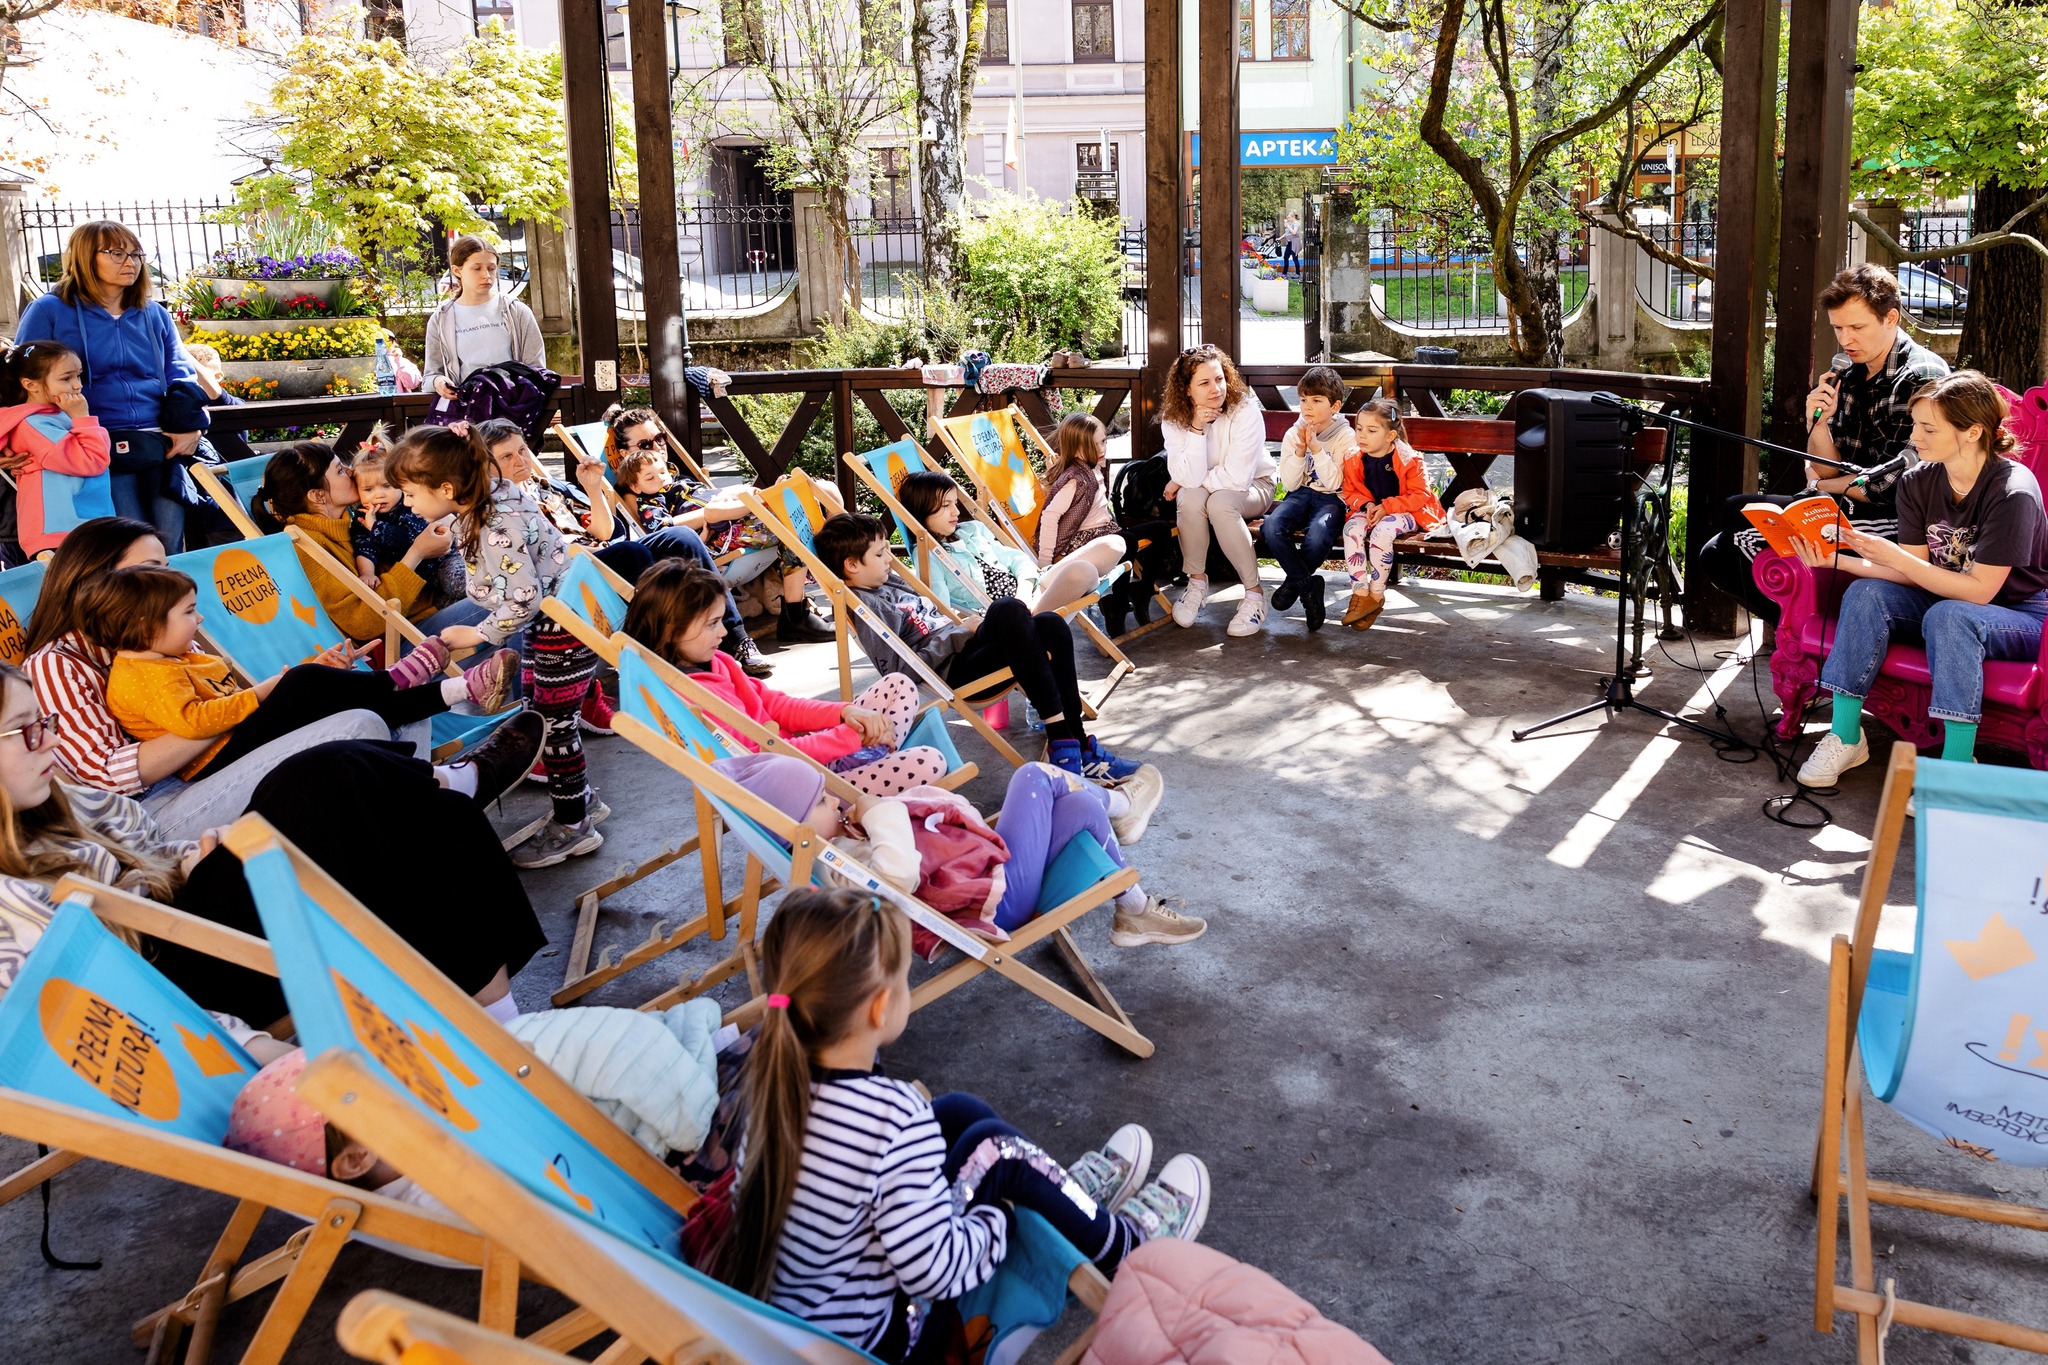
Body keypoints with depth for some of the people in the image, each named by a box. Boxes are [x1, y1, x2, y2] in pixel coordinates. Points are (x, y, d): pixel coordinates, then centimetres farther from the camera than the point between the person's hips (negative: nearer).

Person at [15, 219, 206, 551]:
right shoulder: (49, 311, 6)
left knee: (171, 542, -8)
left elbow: (180, 374, 15)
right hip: (101, 450, -3)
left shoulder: (156, 314, 19)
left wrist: (191, 425, -4)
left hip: (162, 445, 3)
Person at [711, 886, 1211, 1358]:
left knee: (960, 1112, 11)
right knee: (995, 1148, 0)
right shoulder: (898, 1117, -32)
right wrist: (992, 1219, -9)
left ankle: (1070, 1193, 37)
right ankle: (1122, 1246, 25)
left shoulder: (775, 1074, -12)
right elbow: (935, 1271, -28)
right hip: (858, 1340, -7)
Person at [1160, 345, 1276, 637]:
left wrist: (1181, 484, -18)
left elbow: (1237, 478, -28)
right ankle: (1197, 581, -10)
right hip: (1202, 489, 2)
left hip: (1252, 486, -2)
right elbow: (1189, 479, -25)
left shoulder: (1245, 410, -25)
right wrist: (1197, 429, -34)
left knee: (1219, 502, -35)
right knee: (1191, 498, -32)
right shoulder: (1173, 418, -15)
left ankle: (1254, 594, -23)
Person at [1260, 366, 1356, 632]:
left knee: (1317, 538, -36)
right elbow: (1289, 484, 1)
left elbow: (1334, 483, -14)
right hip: (1300, 494, 3)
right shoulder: (1293, 434, 5)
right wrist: (1300, 452, -14)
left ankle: (1293, 582, -5)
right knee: (1271, 529, -30)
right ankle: (1308, 586, -15)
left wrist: (1317, 448, -20)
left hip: (1331, 498, -3)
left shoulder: (1346, 437, -4)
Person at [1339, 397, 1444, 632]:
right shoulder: (1354, 460, -1)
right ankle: (1360, 594, -26)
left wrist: (1387, 507, -23)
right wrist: (1366, 505, -15)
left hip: (1404, 513, -4)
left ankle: (1377, 595, -21)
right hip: (1370, 511, 4)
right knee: (1351, 529, -29)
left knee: (1382, 531, -37)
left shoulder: (1409, 460, -13)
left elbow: (1420, 495, -13)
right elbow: (1350, 492, 8)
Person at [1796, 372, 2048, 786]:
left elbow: (1979, 590, -25)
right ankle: (1845, 737, -15)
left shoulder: (2012, 491, -24)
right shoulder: (1919, 482, -5)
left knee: (1947, 615, -36)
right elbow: (1917, 574, -5)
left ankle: (1957, 765, -32)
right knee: (1866, 593, -18)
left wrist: (1893, 555, -29)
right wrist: (1837, 560, -19)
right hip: (1946, 597, 6)